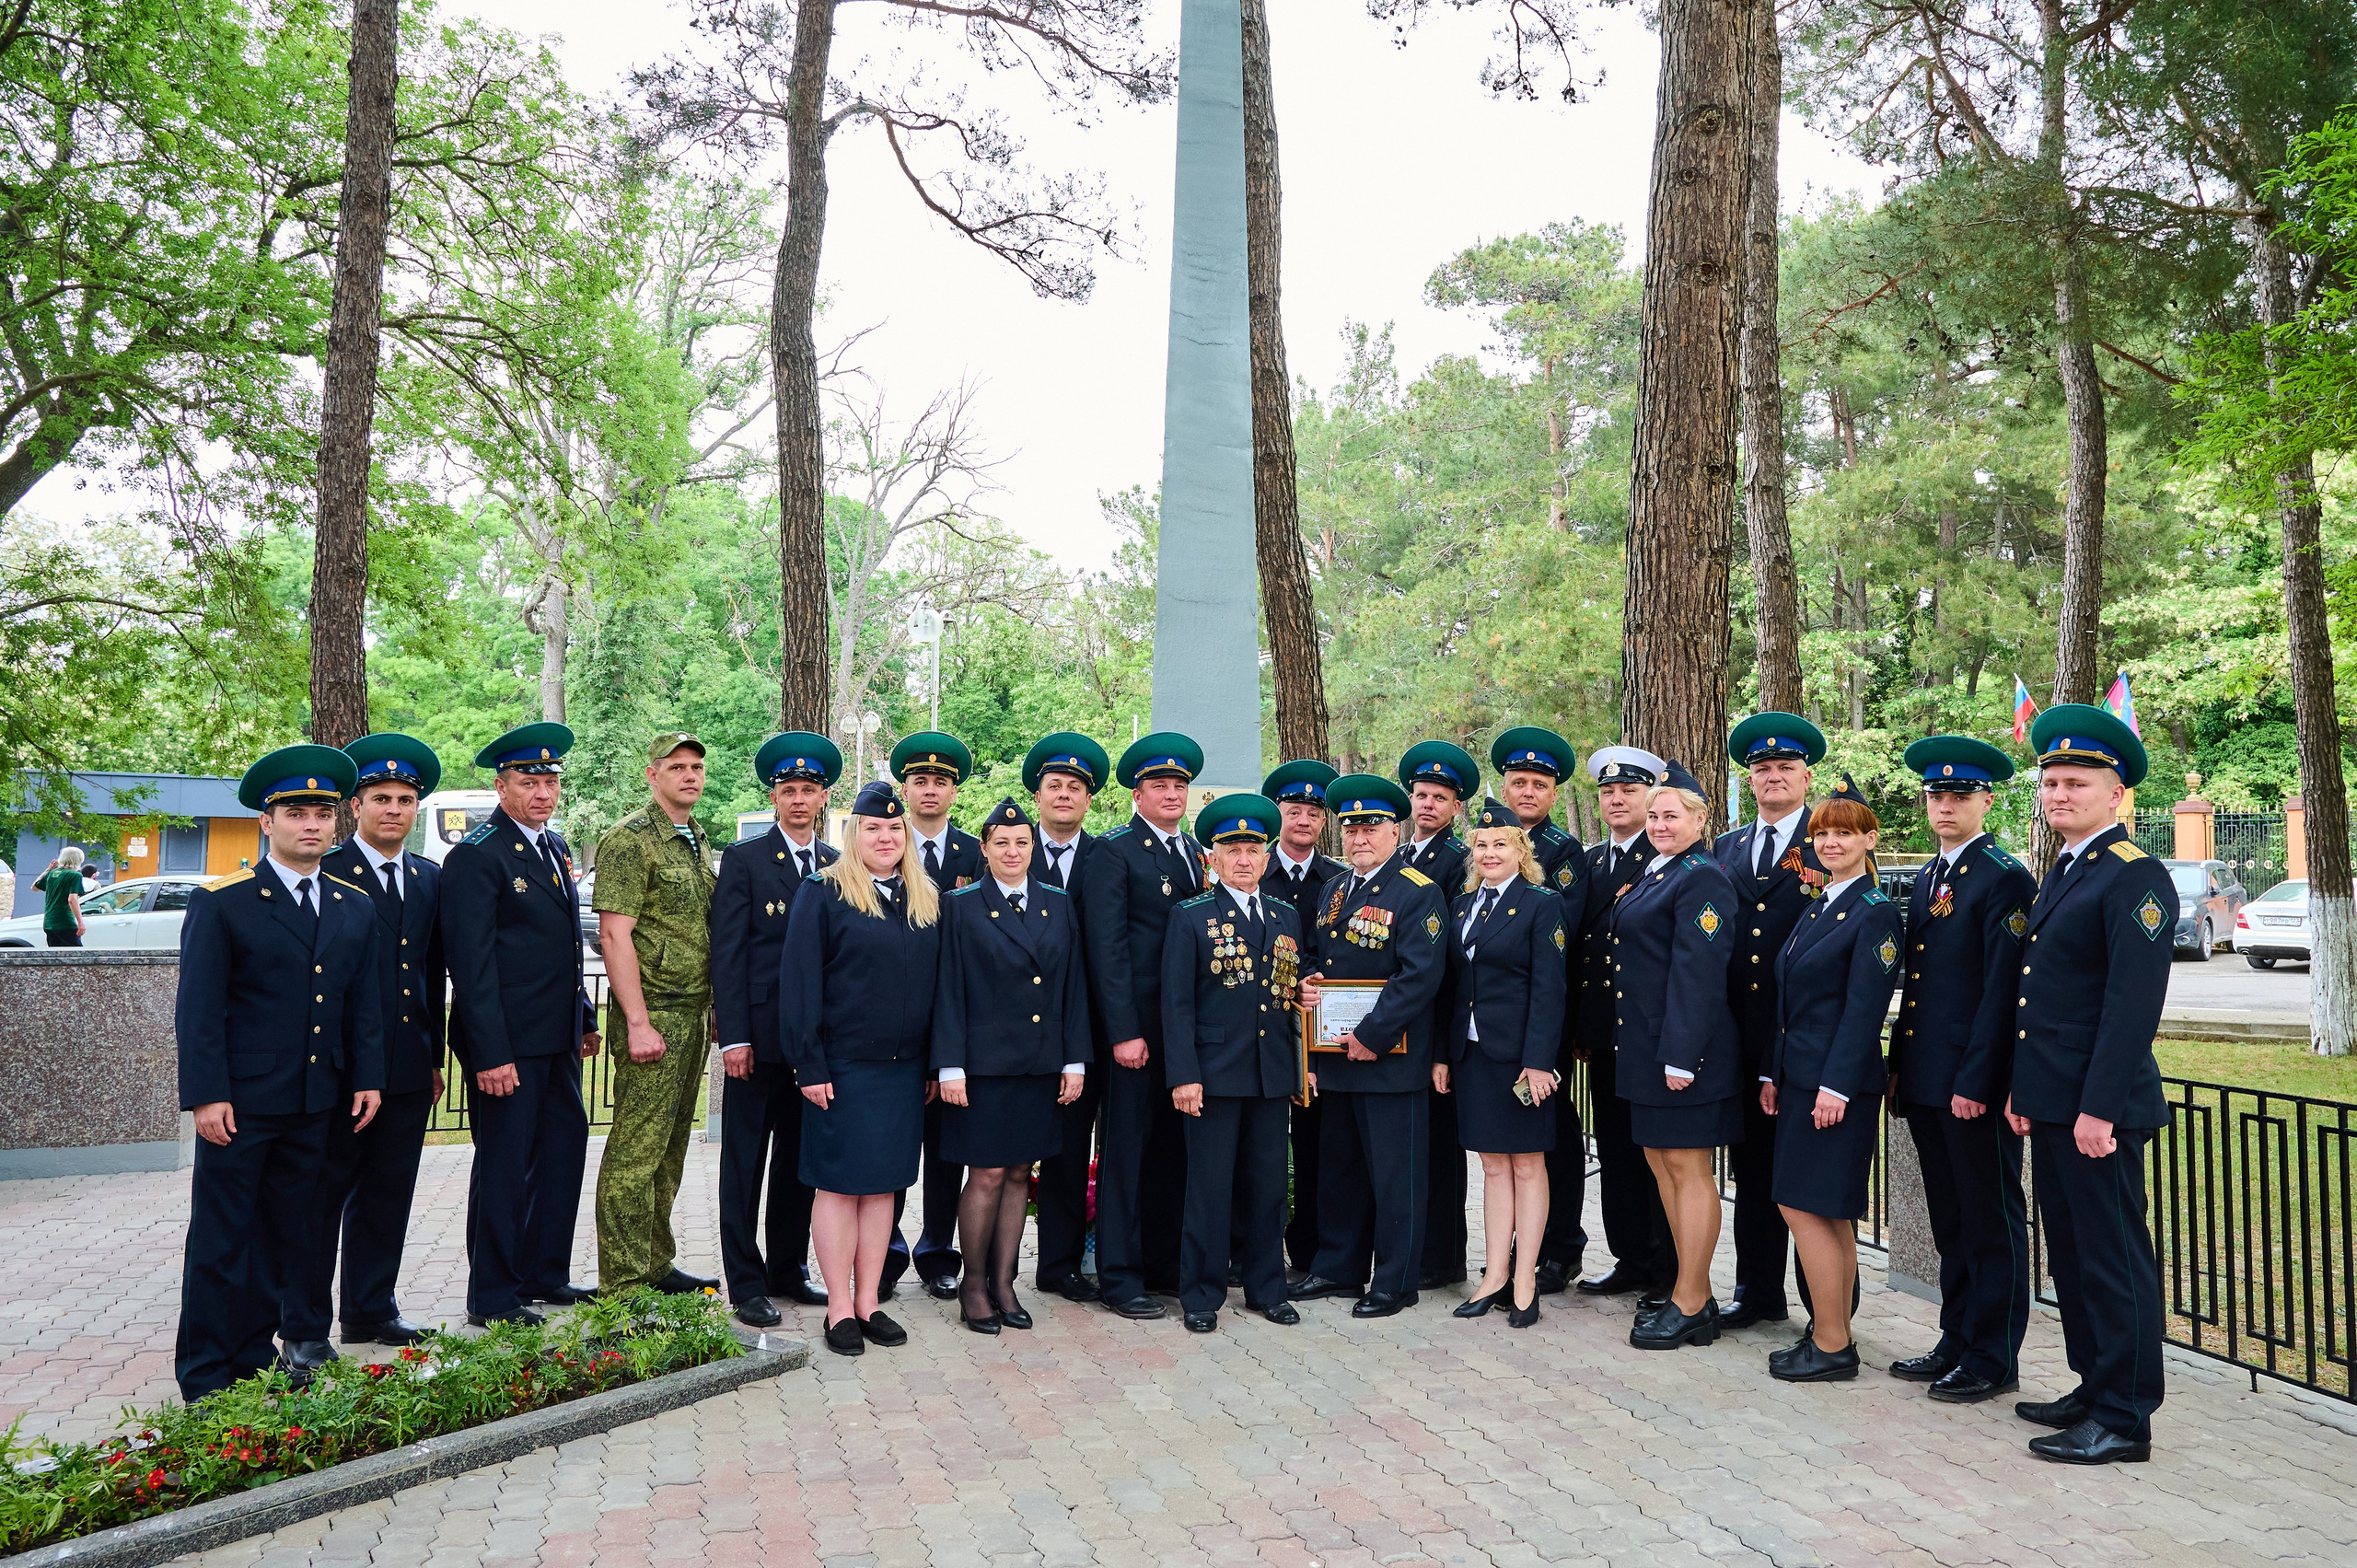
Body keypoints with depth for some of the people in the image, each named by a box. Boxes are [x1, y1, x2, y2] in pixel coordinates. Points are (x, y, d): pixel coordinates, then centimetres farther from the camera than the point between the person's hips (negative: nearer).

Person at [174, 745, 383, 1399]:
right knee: (221, 1239, 2)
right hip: (239, 1101, -5)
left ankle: (256, 1358, 25)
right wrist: (206, 1094, -14)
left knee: (287, 1235, 12)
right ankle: (205, 1380, 13)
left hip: (314, 1102, 5)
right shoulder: (220, 903, -5)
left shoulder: (355, 909, 10)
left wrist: (367, 1078, 6)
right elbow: (198, 1008, -8)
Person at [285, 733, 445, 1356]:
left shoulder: (430, 878, 13)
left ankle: (371, 1310, 26)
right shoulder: (326, 873, -6)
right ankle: (304, 1326, 13)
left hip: (409, 1069, 6)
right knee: (322, 1195, 3)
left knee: (387, 1194, 14)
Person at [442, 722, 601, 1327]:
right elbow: (471, 964, -17)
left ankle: (544, 1276, 29)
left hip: (557, 1039, 8)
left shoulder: (555, 846, 13)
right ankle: (491, 1298, 14)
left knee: (564, 1151, 15)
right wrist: (491, 1055, -21)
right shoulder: (476, 855, -12)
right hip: (507, 1044, -8)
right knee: (504, 1165, 1)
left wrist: (585, 1020, 18)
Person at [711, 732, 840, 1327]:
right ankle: (746, 1285, 12)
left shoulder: (838, 865, 9)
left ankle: (788, 1271, 25)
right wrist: (734, 1036, -12)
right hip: (759, 1036, -4)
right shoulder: (744, 860, -2)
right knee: (745, 1165, 3)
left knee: (801, 1161, 13)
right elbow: (728, 954, -6)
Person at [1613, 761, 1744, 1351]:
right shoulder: (1653, 874, 15)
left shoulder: (1702, 879, -14)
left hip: (1683, 1047, -10)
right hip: (1645, 1046, 10)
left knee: (1688, 1168, -1)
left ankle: (1690, 1308, 8)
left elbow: (1699, 972, -20)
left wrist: (1680, 1056, -23)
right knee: (1661, 1163, 14)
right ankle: (1693, 1294, 24)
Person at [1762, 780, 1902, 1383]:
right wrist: (1772, 1074, 14)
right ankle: (1833, 1334, 21)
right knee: (1828, 1214, 13)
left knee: (1804, 1206, -7)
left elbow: (1864, 1009, -16)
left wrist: (1835, 1086, -20)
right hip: (1801, 1078, 9)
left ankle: (1830, 1347, 2)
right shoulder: (1816, 910, 16)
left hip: (1837, 1083, -9)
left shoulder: (1876, 913, -10)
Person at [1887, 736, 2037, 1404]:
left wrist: (1974, 1082, -19)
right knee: (1950, 1220, 16)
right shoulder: (1927, 879, 15)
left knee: (1991, 1219, 3)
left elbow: (2003, 991, -16)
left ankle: (1994, 1360, 12)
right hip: (1926, 1082, 8)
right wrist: (1899, 1066, 14)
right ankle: (1957, 1341, 26)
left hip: (1976, 1084, -8)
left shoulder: (2006, 880, -11)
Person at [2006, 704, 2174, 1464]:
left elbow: (2133, 1004, -20)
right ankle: (2095, 1388, 30)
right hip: (2051, 1105, 10)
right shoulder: (2060, 875, 16)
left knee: (2114, 1259, 0)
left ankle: (2124, 1420, 9)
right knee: (2071, 1256, 17)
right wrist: (2022, 1089, 16)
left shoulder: (2135, 877, -13)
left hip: (2099, 1109, -10)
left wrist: (2099, 1109, -22)